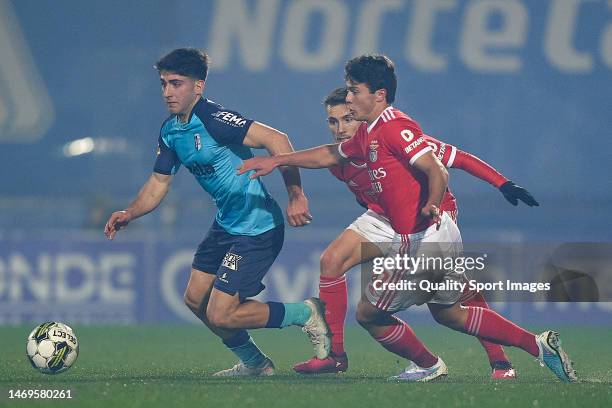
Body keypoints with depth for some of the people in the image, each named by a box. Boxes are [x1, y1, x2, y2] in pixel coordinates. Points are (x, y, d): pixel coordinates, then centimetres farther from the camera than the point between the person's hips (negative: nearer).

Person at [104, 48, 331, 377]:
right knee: (196, 299, 17)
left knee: (220, 315, -10)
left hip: (257, 228, -9)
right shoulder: (170, 131, 5)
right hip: (226, 224, 10)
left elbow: (275, 139, -28)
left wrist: (295, 195, -32)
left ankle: (306, 315, 7)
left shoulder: (213, 119, -22)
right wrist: (129, 214, -2)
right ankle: (254, 363, 34)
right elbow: (159, 183, 15)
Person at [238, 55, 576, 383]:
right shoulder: (368, 134, 14)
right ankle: (539, 345, 18)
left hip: (422, 242, -10)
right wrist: (276, 160, 27)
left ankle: (428, 366, 23)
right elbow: (330, 155, 29)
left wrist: (431, 206, -45)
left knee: (368, 313, 6)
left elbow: (437, 171, -26)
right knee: (448, 313, 22)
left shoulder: (394, 127, -16)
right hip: (442, 238, 10)